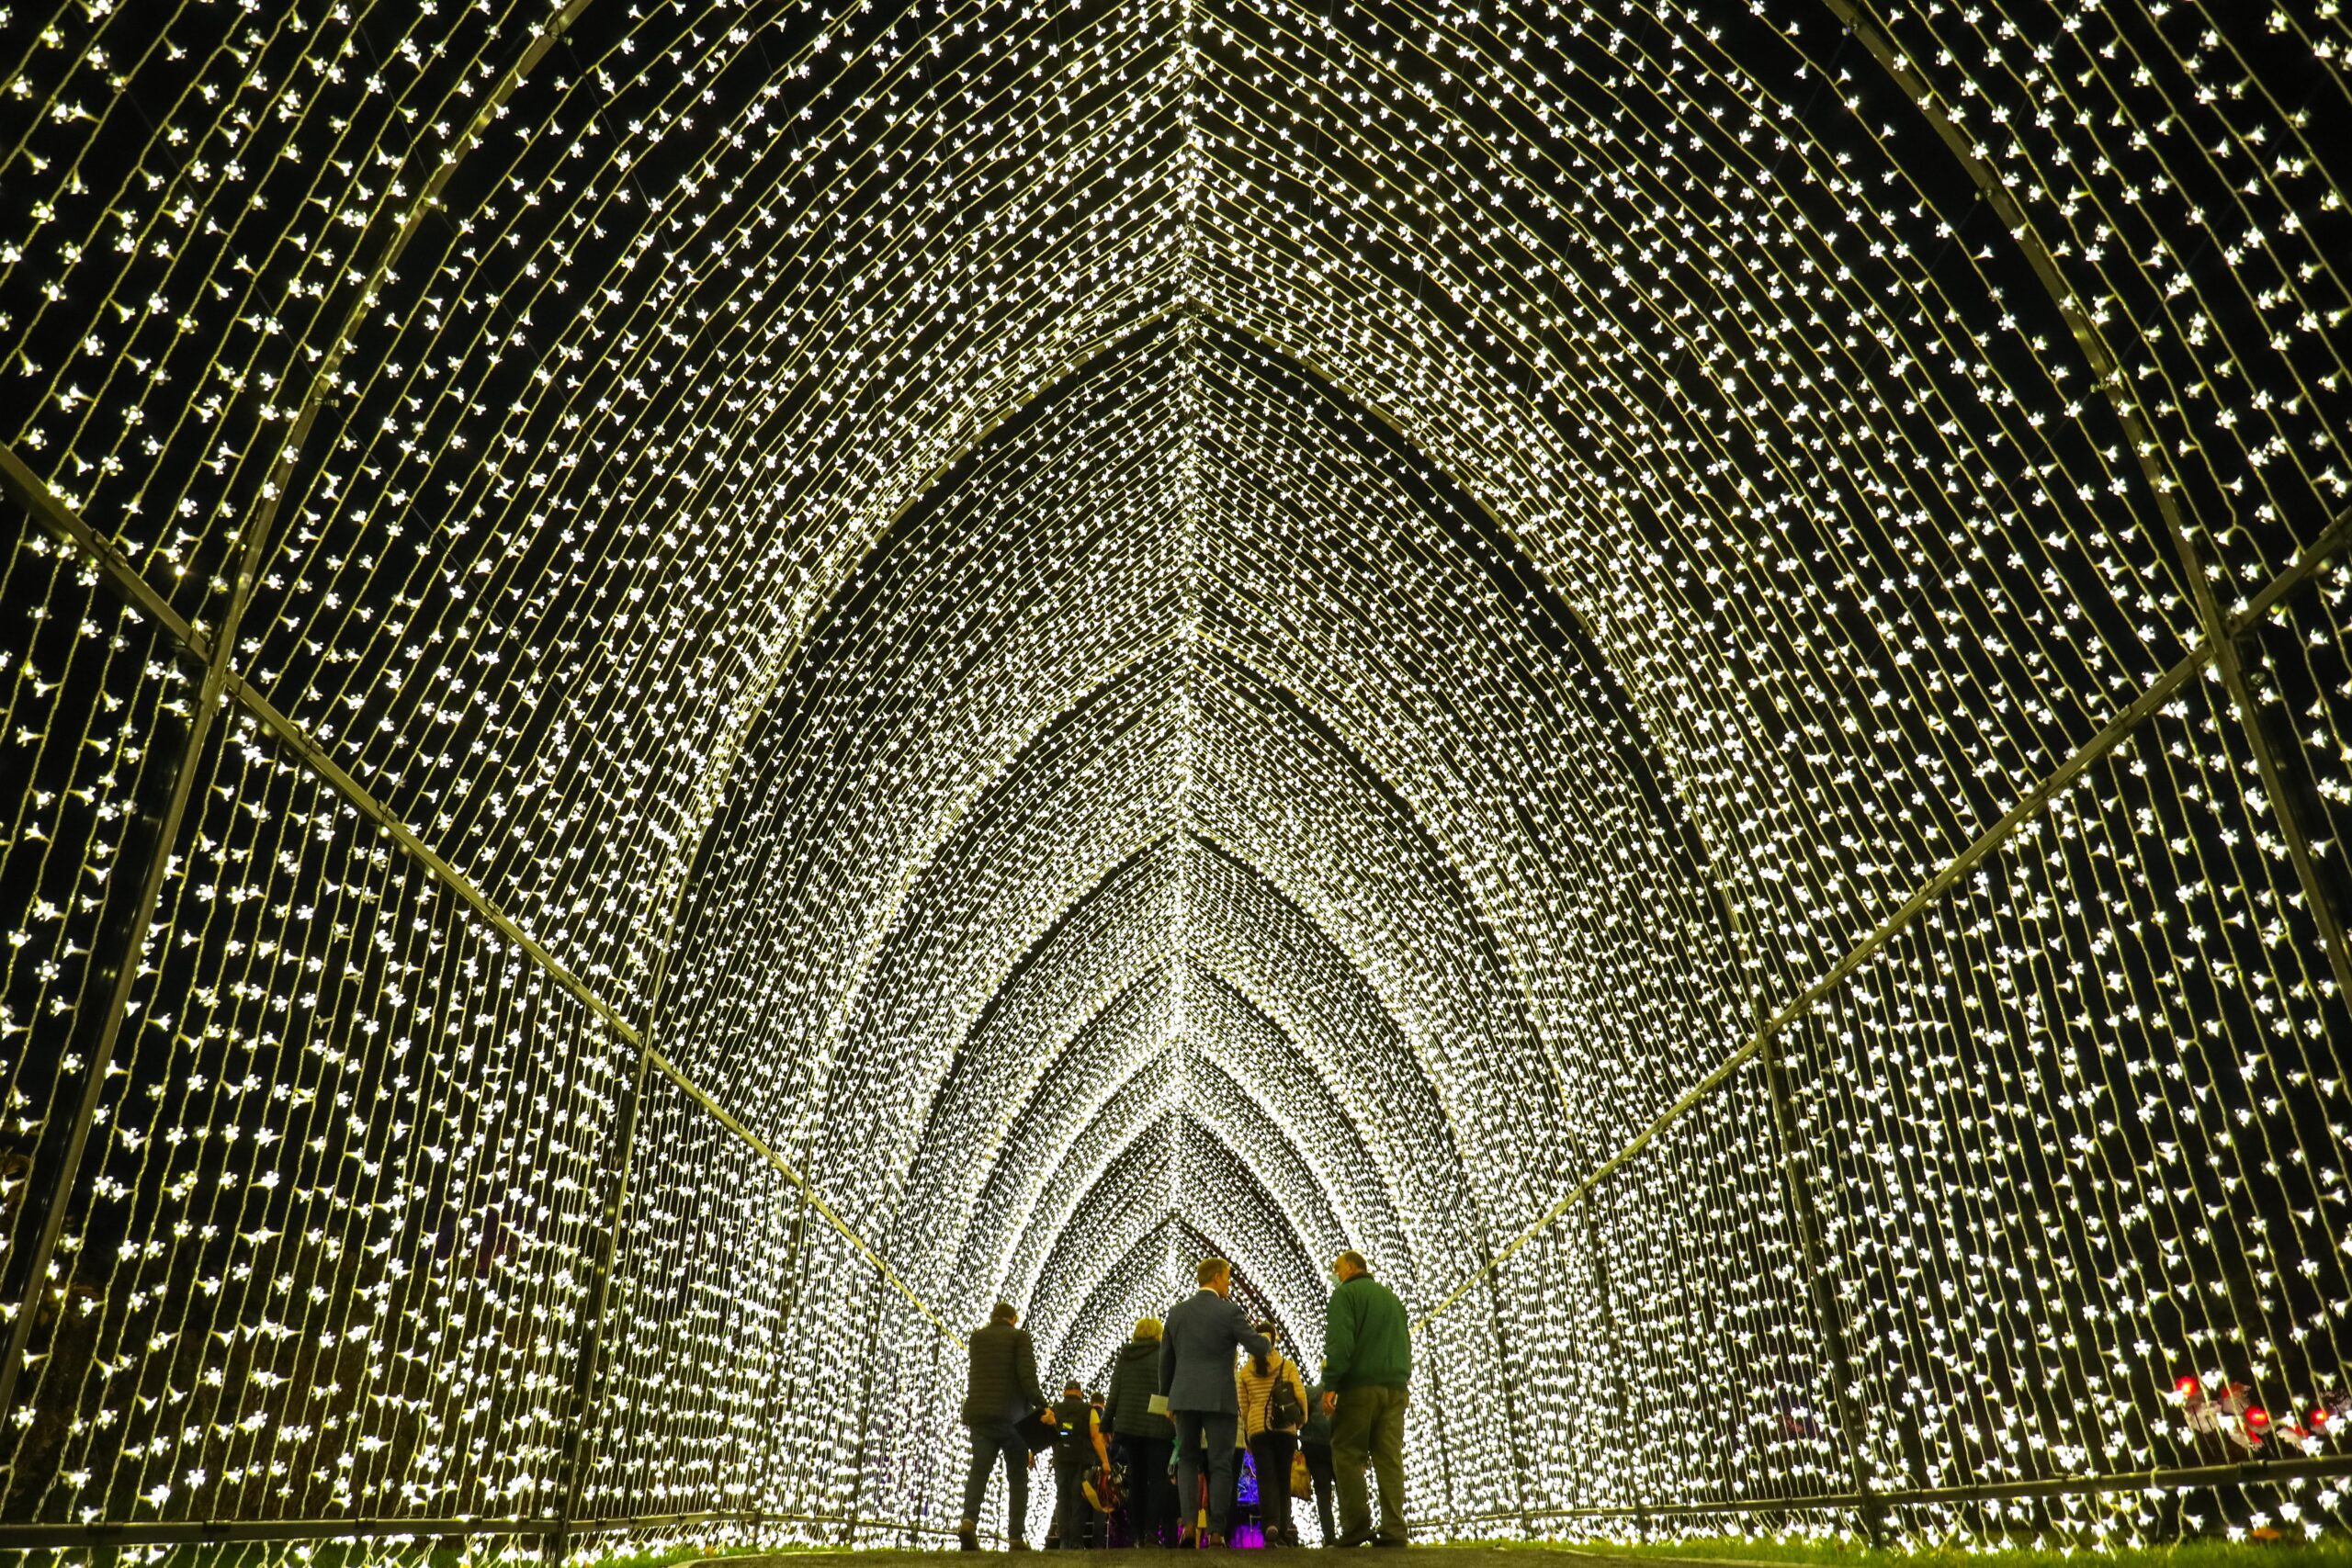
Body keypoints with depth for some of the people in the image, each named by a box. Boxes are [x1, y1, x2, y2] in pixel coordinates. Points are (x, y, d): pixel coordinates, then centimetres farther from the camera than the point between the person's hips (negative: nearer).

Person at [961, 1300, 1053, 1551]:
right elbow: (1027, 1375, -12)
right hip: (1012, 1415, -3)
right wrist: (1042, 1406, -15)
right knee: (1017, 1476, 7)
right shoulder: (1020, 1337, 1)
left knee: (978, 1469, -1)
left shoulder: (977, 1337, 12)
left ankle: (969, 1520, -25)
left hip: (979, 1415, 3)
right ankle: (1017, 1536, 3)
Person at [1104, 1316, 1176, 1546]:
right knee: (1158, 1479, -1)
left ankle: (1134, 1534, 14)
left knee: (1136, 1480, 13)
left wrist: (1107, 1422, 12)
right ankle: (1152, 1532, -11)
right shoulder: (1163, 1355, -7)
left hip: (1129, 1425, 5)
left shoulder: (1123, 1357, 7)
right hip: (1157, 1427, -5)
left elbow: (1114, 1392, 6)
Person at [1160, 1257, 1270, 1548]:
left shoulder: (1177, 1312, 7)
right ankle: (1216, 1532, 3)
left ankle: (1189, 1524, 0)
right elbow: (1258, 1347, -4)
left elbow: (1166, 1360, 12)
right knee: (1220, 1466, 5)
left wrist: (1167, 1398, 22)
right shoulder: (1230, 1312, -6)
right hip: (1219, 1399, -3)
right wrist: (1268, 1341, 20)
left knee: (1187, 1460, 14)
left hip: (1184, 1398, 4)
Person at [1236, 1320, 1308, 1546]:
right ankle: (1284, 1526, 6)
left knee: (1266, 1479, -3)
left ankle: (1271, 1525, -21)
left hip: (1257, 1430, 0)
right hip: (1285, 1429, 0)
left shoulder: (1244, 1371, 5)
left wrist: (1247, 1438, 14)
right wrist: (1302, 1419, 14)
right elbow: (1300, 1396, -5)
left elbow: (1243, 1407, 6)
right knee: (1283, 1479, 11)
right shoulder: (1288, 1365, 1)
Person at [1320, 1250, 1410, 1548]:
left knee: (1347, 1455, -1)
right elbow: (1406, 1343, 21)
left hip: (1360, 1385, -6)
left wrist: (1330, 1385, -14)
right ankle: (1394, 1531, -4)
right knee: (1390, 1459, 3)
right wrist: (1401, 1377, 19)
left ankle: (1356, 1529, -8)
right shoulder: (1392, 1297, 22)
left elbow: (1339, 1342, -13)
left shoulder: (1346, 1294, -1)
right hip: (1395, 1388, 6)